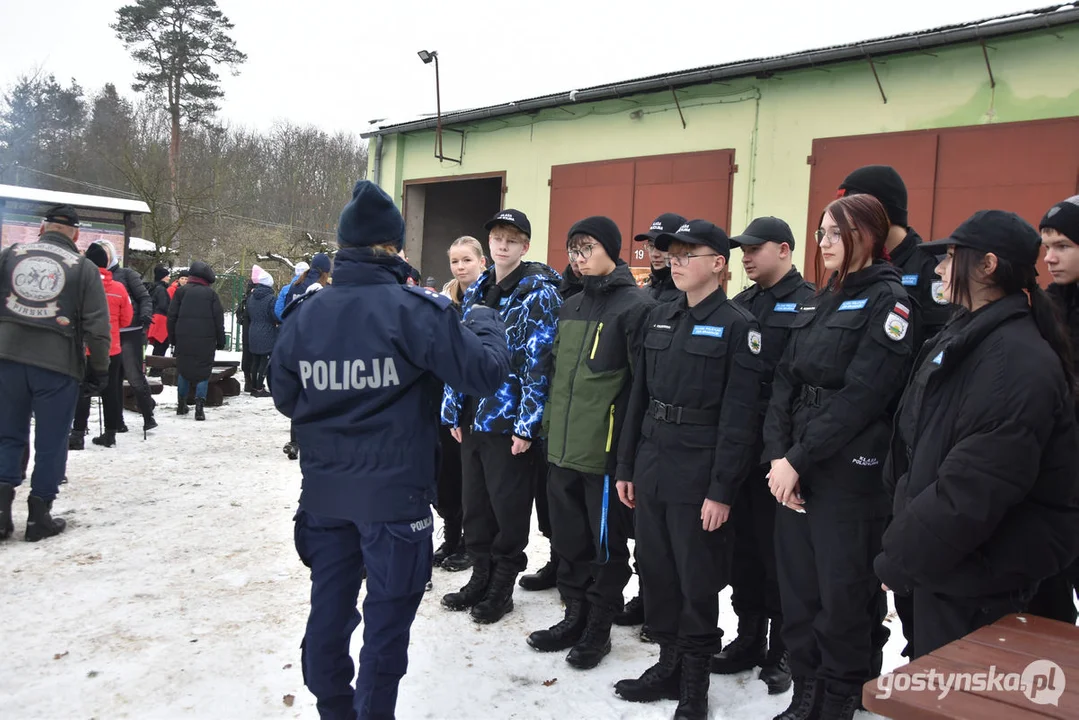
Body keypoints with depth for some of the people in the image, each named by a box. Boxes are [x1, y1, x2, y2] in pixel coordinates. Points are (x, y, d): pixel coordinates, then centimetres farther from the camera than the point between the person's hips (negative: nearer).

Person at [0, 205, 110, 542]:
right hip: (58, 365, -3)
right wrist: (99, 369, 5)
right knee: (50, 441, 8)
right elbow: (97, 327, -4)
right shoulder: (84, 268, -1)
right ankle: (39, 516, 12)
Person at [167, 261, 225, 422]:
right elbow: (218, 319, 1)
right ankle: (200, 406, -10)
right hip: (206, 340, -2)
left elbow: (172, 316, 5)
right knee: (203, 372, 1)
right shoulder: (211, 293, 2)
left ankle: (181, 405, 21)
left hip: (184, 338, 2)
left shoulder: (181, 291, 6)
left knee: (183, 370, 16)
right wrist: (220, 341, 7)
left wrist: (173, 336, 13)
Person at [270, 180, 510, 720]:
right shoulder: (415, 310, -14)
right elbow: (486, 373, -13)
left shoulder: (305, 314, 0)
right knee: (387, 618, 8)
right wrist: (484, 322, 6)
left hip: (324, 491, 5)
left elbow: (284, 398, 10)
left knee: (329, 607, 18)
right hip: (394, 492, -5)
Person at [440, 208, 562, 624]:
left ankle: (502, 586, 22)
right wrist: (454, 411, 9)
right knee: (475, 504, 14)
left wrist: (527, 425, -16)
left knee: (508, 507, 5)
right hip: (472, 418, 6)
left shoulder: (539, 295, -8)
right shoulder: (476, 292, 12)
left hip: (509, 422, -6)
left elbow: (538, 363, -14)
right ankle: (480, 577, 30)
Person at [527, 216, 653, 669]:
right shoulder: (570, 309, 15)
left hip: (605, 449, -7)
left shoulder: (635, 306, -9)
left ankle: (599, 628, 22)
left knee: (606, 544, 7)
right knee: (569, 539, 16)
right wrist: (549, 425, 17)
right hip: (562, 446, 7)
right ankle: (575, 618, 31)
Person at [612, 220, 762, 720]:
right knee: (656, 572, 14)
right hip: (650, 466, 6)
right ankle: (668, 665, 31)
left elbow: (738, 416, -13)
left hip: (698, 474, -6)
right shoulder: (658, 318, 11)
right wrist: (626, 467, 11)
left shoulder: (738, 326, -8)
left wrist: (722, 490, -16)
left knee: (697, 581, 5)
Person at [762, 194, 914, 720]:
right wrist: (777, 455, -5)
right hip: (793, 469, 7)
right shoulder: (818, 303, 15)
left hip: (849, 474, -7)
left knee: (842, 596, 3)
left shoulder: (888, 301, -8)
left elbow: (860, 397, -17)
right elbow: (785, 383, 7)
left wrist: (799, 459, -16)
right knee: (796, 589, 13)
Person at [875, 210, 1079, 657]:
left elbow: (972, 490, -28)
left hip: (978, 578, -9)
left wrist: (898, 560, -17)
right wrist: (903, 544, 12)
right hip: (945, 560, 9)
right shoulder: (965, 336, 9)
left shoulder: (1019, 360, -23)